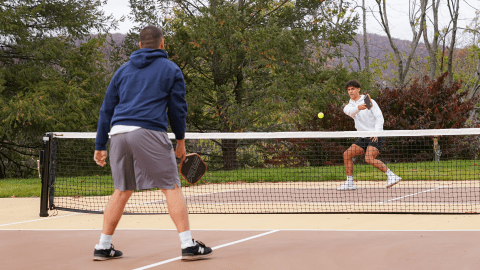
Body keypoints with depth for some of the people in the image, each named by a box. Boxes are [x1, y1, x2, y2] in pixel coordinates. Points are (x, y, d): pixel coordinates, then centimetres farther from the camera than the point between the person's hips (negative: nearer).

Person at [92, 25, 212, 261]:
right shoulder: (171, 70, 11)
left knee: (122, 191, 15)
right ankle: (188, 245, -6)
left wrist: (100, 146, 22)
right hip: (149, 133, -5)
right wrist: (180, 140, 21)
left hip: (118, 134, 5)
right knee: (171, 188, -1)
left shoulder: (123, 71, 21)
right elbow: (177, 108, 9)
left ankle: (103, 247, 16)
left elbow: (107, 109, 20)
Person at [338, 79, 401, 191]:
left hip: (376, 137, -7)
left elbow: (380, 118, -8)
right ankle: (349, 183, 4)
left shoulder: (369, 101, -1)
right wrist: (358, 108, -38)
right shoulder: (349, 106, 12)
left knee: (369, 158, -27)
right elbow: (348, 111, -15)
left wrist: (376, 133, -22)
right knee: (347, 154, -3)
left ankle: (392, 176, -22)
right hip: (364, 138, 7)